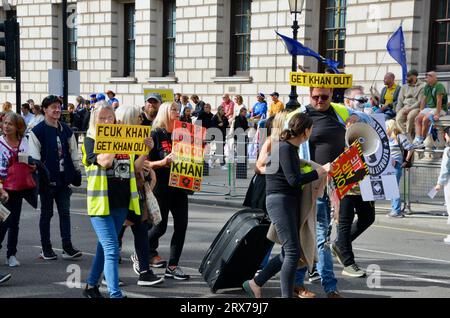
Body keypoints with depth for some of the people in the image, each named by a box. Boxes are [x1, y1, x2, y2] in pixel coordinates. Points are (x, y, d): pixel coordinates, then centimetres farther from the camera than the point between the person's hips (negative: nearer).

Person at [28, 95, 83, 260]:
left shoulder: (66, 130, 10)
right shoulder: (37, 131, -7)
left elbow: (73, 152, 15)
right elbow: (34, 157, -10)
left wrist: (77, 171, 11)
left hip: (63, 177, 5)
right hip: (48, 178, -5)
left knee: (65, 212, 4)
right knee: (47, 213, 6)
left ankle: (67, 247, 7)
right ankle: (46, 248, 16)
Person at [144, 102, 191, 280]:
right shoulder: (155, 135, -6)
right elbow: (147, 163, -9)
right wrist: (164, 162, -24)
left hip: (179, 187, 5)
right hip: (161, 187, -5)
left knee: (181, 225, 1)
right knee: (160, 227, 2)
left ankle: (172, 266, 9)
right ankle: (148, 252, 30)